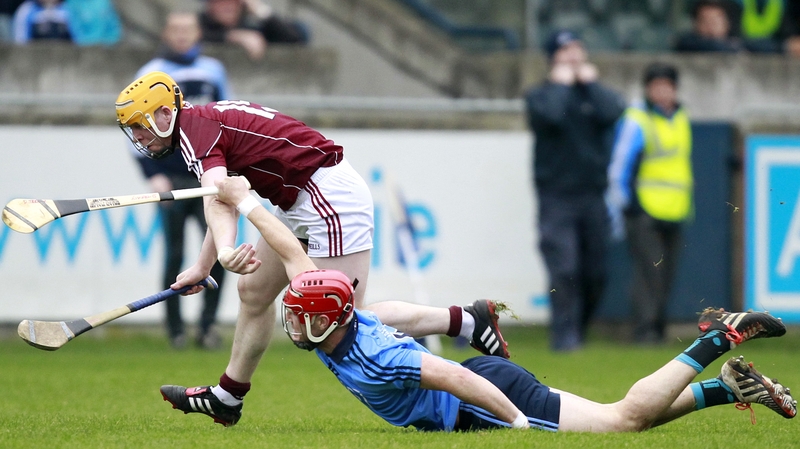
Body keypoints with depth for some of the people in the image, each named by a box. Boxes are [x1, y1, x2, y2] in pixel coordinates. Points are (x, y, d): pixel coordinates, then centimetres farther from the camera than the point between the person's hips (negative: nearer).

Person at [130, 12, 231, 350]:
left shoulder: (213, 71, 12)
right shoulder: (151, 75, 4)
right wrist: (153, 176, -6)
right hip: (170, 180, -2)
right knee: (174, 256, 0)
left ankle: (208, 323, -2)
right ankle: (176, 330, 8)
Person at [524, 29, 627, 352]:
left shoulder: (594, 92, 14)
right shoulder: (539, 95, 5)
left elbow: (613, 112, -9)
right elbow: (549, 115, -19)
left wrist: (589, 82, 0)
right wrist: (560, 84, -4)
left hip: (592, 196, 4)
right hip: (556, 197, -4)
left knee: (595, 274, 6)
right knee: (564, 270, -13)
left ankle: (578, 329, 23)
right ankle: (564, 335, -10)